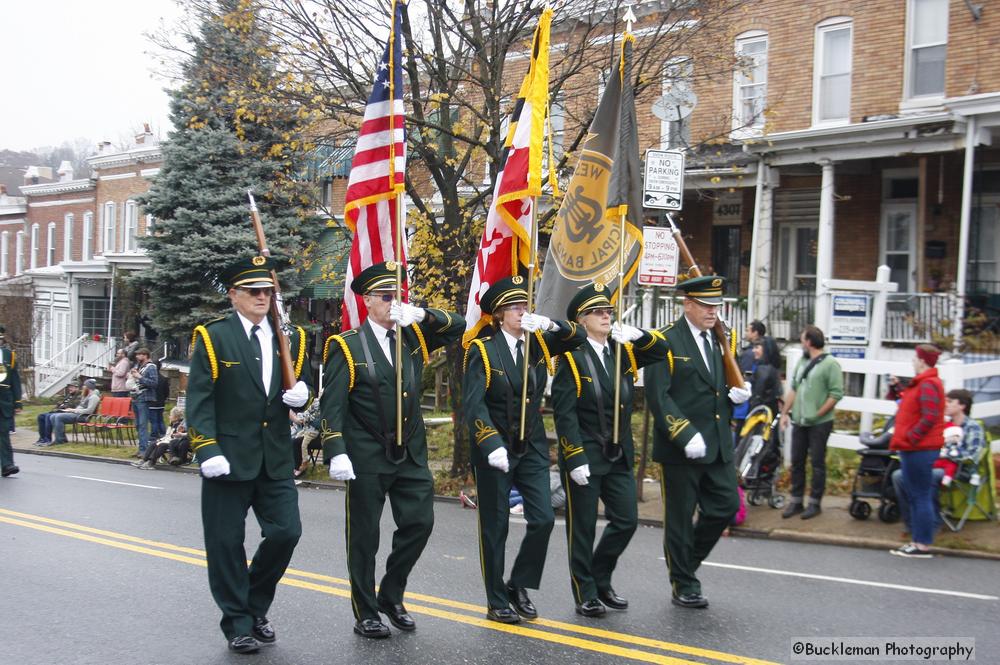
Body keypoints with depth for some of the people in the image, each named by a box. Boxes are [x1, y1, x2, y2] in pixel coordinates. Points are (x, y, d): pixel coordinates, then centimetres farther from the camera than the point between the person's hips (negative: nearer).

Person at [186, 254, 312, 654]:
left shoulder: (290, 337, 10)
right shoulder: (213, 337, -3)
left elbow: (299, 389, 18)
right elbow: (199, 401, -8)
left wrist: (300, 395, -7)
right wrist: (208, 451, -18)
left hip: (276, 458, 4)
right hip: (229, 457, -4)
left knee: (286, 532, 0)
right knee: (226, 542, 3)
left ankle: (255, 606, 23)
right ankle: (238, 624, 18)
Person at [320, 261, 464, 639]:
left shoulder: (413, 338, 9)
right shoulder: (347, 346, -5)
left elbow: (457, 326, 2)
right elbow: (332, 405, -10)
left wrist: (421, 314, -16)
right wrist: (336, 453, -21)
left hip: (411, 454, 5)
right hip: (367, 458, -5)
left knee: (420, 523, 3)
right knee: (364, 536, 4)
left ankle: (391, 596, 23)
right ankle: (366, 614, 17)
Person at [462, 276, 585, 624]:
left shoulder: (538, 344, 6)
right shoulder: (483, 350, -9)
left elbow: (577, 337, 2)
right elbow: (473, 404, -17)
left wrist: (549, 325, -17)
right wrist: (492, 445, -28)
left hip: (532, 447, 4)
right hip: (495, 450, -4)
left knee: (543, 519, -2)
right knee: (495, 526, 4)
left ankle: (518, 585, 19)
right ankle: (497, 601, 16)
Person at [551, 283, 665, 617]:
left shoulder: (623, 352, 8)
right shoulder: (572, 357, -10)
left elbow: (660, 350, 10)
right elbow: (564, 413, -14)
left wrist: (636, 335, -9)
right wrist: (575, 460, -19)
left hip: (619, 455, 6)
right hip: (584, 457, -6)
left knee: (626, 520, 7)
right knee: (582, 527, 4)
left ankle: (601, 580, 27)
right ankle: (586, 596, 16)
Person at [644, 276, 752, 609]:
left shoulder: (721, 340, 13)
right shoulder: (666, 341, -9)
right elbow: (658, 395, -16)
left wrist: (738, 394, 1)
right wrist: (686, 436, -23)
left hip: (718, 445, 7)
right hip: (680, 448, -6)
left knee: (726, 506, 7)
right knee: (679, 517, 4)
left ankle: (686, 564, 27)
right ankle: (683, 586, 18)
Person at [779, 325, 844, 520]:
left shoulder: (830, 364, -9)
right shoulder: (802, 361, 14)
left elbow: (836, 394, -14)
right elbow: (793, 389, 17)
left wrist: (817, 415, -16)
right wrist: (784, 413, 11)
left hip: (819, 423, -7)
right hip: (799, 422, 7)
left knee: (817, 463, 1)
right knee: (797, 462, 9)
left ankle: (815, 503, 10)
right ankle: (795, 501, 17)